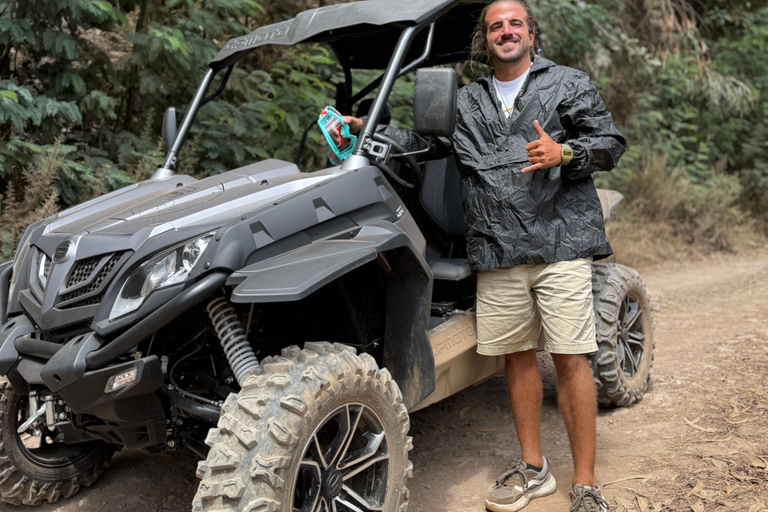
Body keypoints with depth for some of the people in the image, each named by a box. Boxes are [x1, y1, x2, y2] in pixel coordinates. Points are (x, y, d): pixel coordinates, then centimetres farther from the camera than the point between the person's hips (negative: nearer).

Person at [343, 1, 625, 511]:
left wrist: (563, 153, -13)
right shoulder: (466, 102, 20)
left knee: (571, 359, -5)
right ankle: (533, 468, 23)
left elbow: (611, 143, 5)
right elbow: (421, 140, 24)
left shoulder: (568, 84, 10)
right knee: (517, 355, 8)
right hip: (497, 253, 3)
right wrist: (368, 129, 12)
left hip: (560, 242, -3)